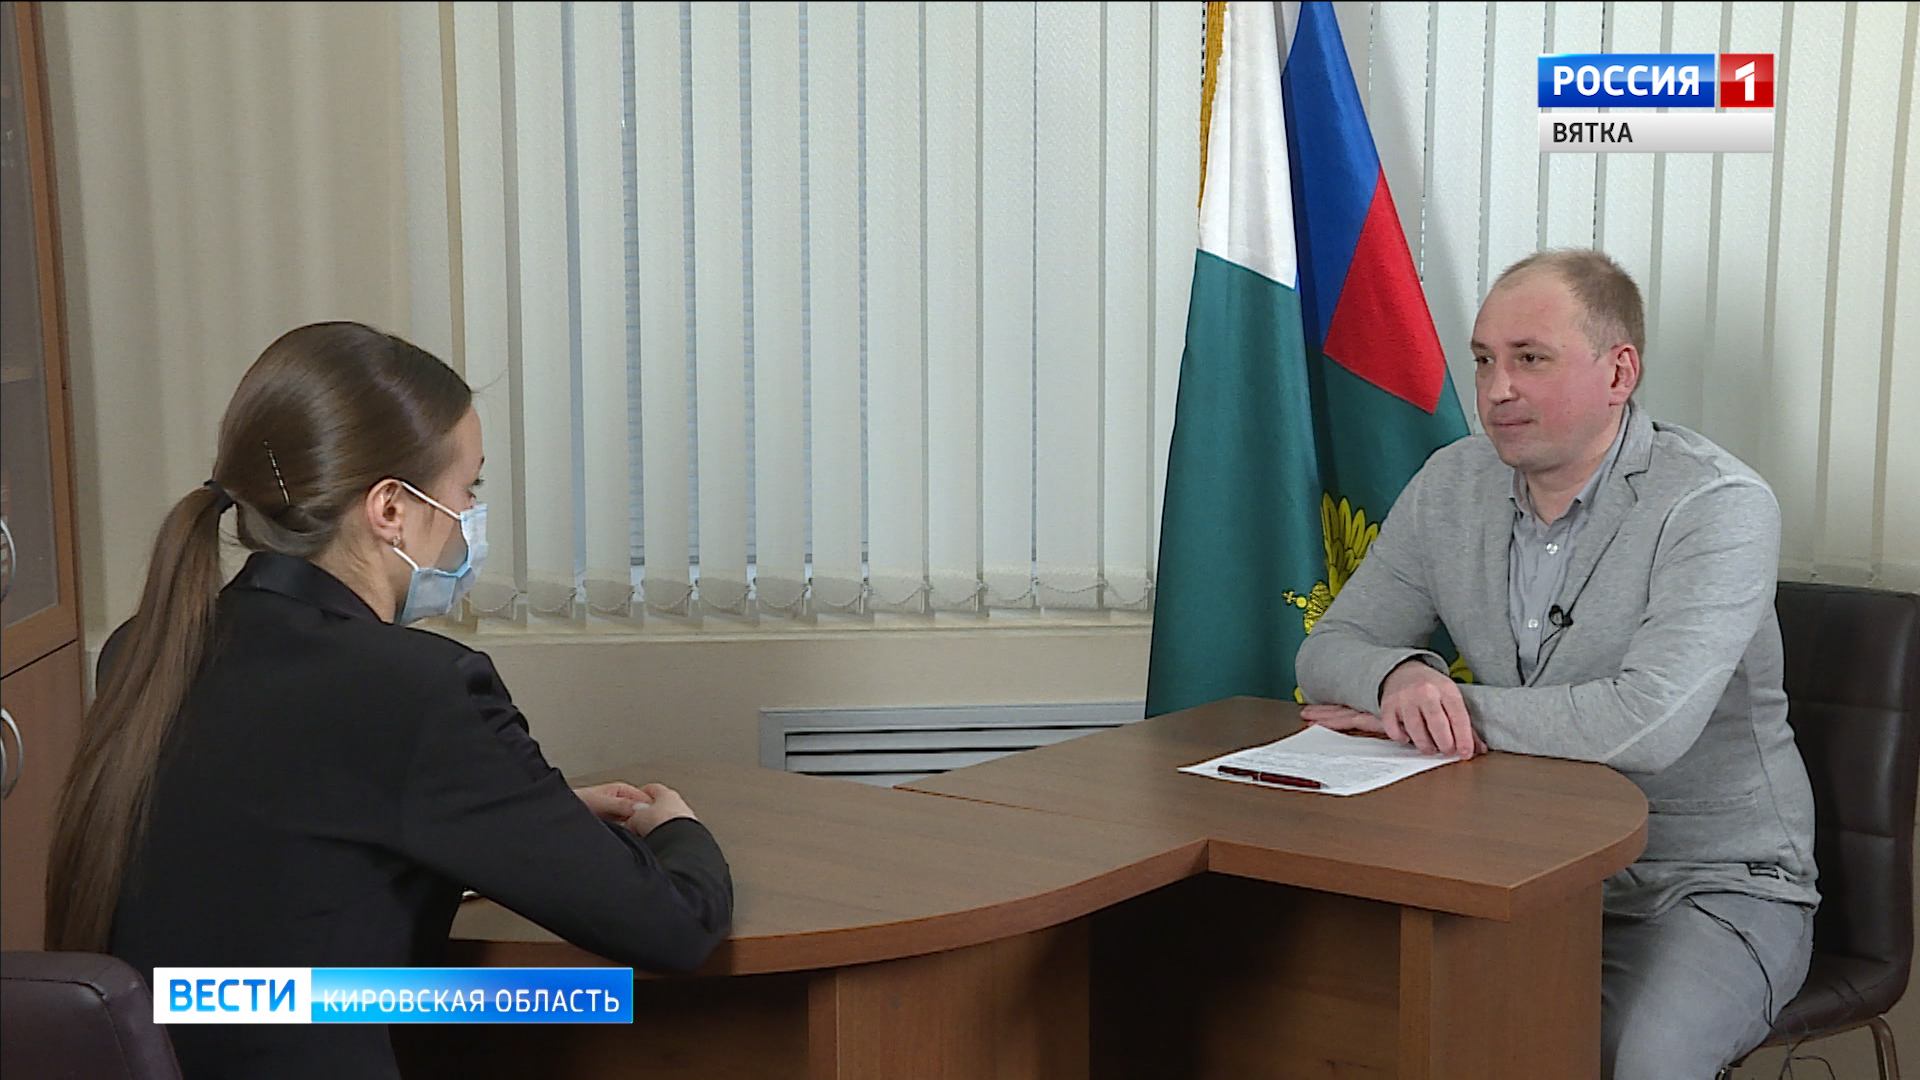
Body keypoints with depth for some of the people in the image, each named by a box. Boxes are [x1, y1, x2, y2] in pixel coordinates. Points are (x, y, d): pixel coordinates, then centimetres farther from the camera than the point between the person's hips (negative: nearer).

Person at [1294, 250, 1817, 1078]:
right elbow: (1329, 649, 5)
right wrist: (1402, 676, -20)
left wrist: (1457, 710, -21)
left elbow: (1649, 722, -30)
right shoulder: (1452, 485, 3)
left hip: (1711, 884, -4)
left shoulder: (1721, 507, -17)